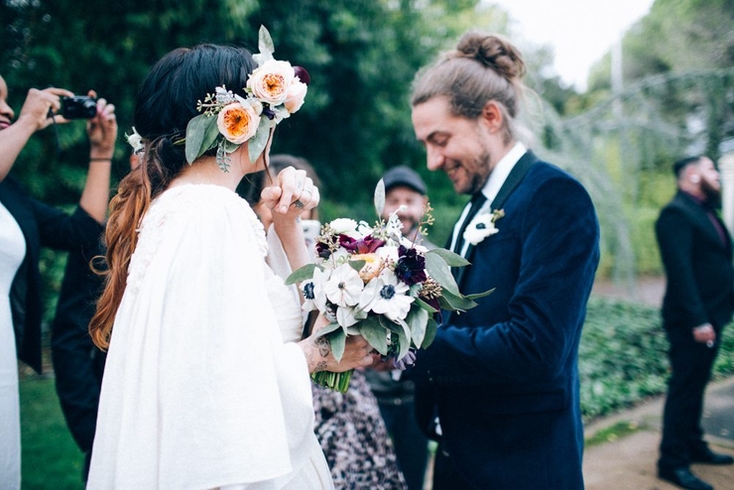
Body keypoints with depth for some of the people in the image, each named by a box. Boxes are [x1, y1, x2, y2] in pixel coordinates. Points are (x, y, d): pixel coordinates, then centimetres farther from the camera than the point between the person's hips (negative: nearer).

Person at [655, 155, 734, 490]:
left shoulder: (704, 211, 15)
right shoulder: (676, 213, -15)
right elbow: (680, 271, -21)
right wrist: (697, 320, -23)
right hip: (692, 320, -9)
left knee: (695, 385, 18)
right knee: (684, 387, -2)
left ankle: (693, 446, 31)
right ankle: (672, 462, 6)